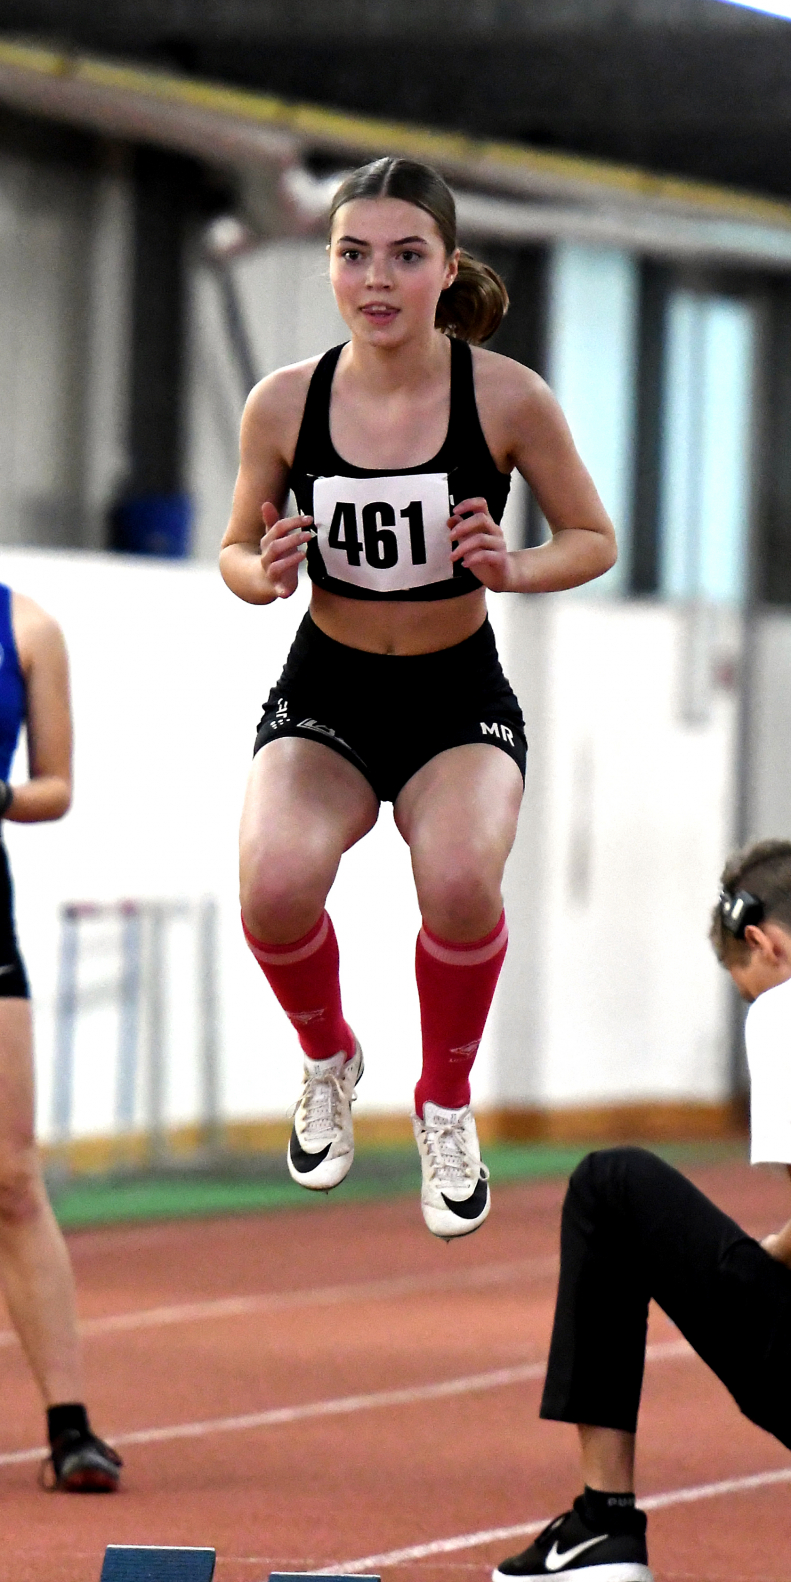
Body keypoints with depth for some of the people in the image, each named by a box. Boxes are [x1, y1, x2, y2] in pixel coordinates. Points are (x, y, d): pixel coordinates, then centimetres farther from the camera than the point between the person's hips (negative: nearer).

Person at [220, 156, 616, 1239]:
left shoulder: (506, 398, -13)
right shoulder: (284, 402, -8)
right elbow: (236, 551, 7)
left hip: (459, 700, -1)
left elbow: (595, 540, 0)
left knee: (460, 883, -33)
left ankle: (446, 1104, 0)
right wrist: (264, 574, -17)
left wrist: (512, 569, -21)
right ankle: (328, 1060, 10)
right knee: (275, 890, -28)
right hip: (325, 698, 1)